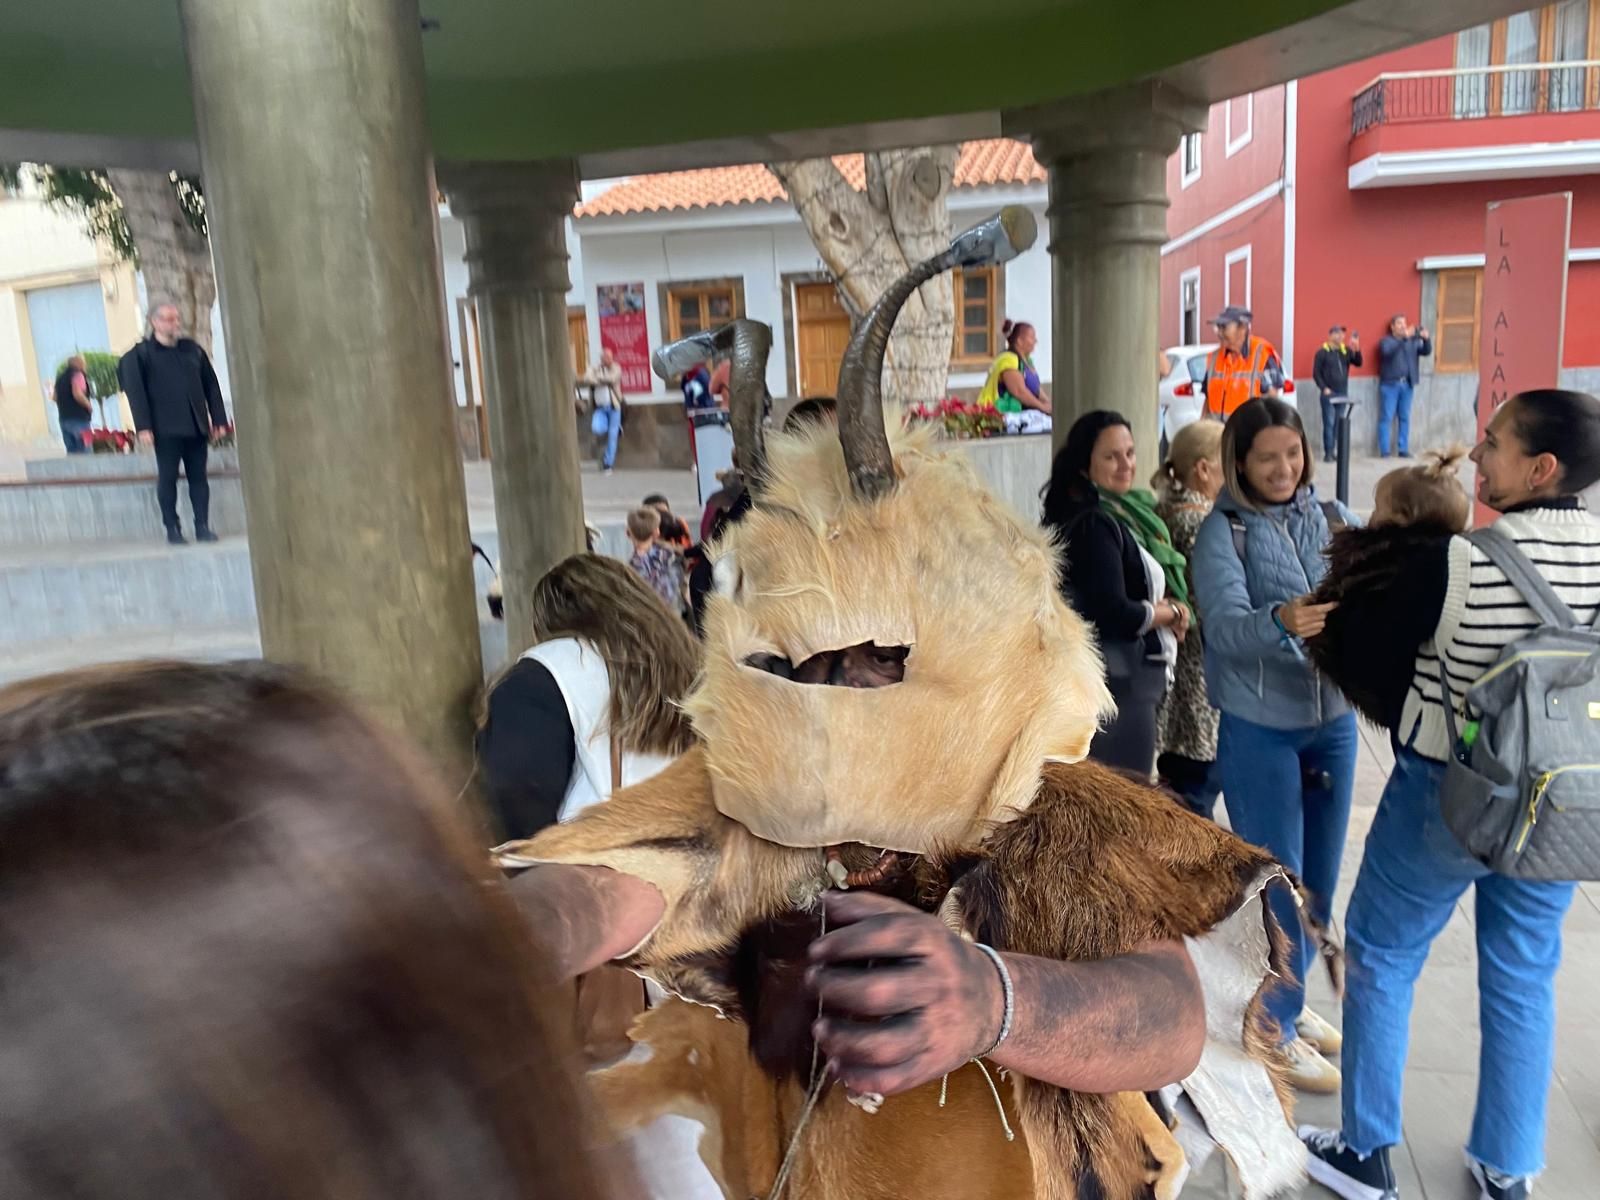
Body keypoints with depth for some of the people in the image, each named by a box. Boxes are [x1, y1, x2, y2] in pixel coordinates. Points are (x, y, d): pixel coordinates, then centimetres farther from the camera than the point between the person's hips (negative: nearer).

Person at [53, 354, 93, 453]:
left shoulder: (61, 377, 18)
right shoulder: (77, 374, -7)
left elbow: (55, 397, 20)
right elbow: (77, 394, -21)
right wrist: (89, 406, -9)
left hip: (64, 418, 8)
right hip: (79, 418, -8)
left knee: (72, 452, 9)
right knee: (84, 452, -8)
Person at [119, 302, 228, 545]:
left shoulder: (193, 349, 13)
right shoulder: (140, 355, 1)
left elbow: (211, 386, 13)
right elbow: (136, 392, -4)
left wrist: (219, 419, 8)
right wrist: (143, 427, -11)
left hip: (196, 426, 3)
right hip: (166, 428, -3)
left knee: (198, 477, 4)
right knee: (168, 478, 1)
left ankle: (202, 526, 8)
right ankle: (172, 529, 8)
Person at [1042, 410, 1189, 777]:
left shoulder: (1121, 514, 11)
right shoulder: (1094, 524, -18)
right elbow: (1114, 614, -24)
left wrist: (1163, 609, -7)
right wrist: (1173, 613, -8)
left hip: (1127, 677, 10)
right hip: (1117, 681, -10)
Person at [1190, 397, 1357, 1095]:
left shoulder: (1332, 519, 4)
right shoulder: (1223, 531, -9)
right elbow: (1225, 626, -23)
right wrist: (1279, 622, -43)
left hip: (1333, 720, 5)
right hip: (1260, 729, -5)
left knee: (1320, 877, 15)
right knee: (1277, 880, 3)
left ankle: (1290, 1001, 36)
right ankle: (1275, 1028, 22)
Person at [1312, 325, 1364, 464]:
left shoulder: (1346, 350, 9)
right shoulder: (1322, 352, -5)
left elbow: (1359, 363, 2)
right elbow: (1316, 373, -6)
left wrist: (1357, 349, -13)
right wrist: (1324, 388, -14)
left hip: (1343, 393, 5)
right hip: (1329, 394, -5)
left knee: (1341, 424, 9)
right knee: (1329, 423, -6)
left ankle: (1341, 452, 16)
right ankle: (1328, 453, -2)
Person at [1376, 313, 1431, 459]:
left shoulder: (1412, 341, 13)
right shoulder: (1386, 340, -1)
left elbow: (1426, 352, 4)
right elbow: (1388, 351, -22)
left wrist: (1426, 339, -15)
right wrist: (1404, 338, -34)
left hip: (1407, 384, 5)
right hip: (1390, 384, -5)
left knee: (1405, 418, 7)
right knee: (1386, 417, -4)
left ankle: (1403, 449, 12)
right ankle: (1385, 450, -1)